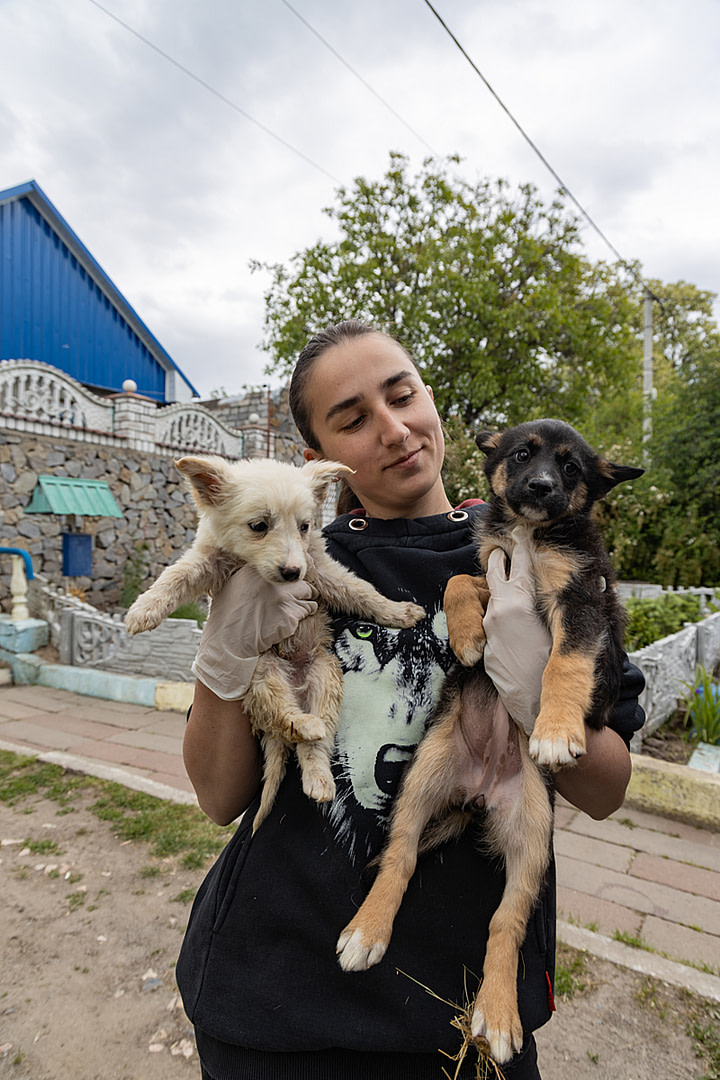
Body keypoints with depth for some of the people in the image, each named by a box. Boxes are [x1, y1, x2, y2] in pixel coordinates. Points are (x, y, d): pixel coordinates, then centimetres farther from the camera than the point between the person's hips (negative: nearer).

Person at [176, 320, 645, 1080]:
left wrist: (536, 695, -27)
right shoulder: (293, 569, -7)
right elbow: (222, 798, -5)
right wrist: (224, 659, -23)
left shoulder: (530, 556, -7)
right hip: (278, 981, 1)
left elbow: (606, 793, -7)